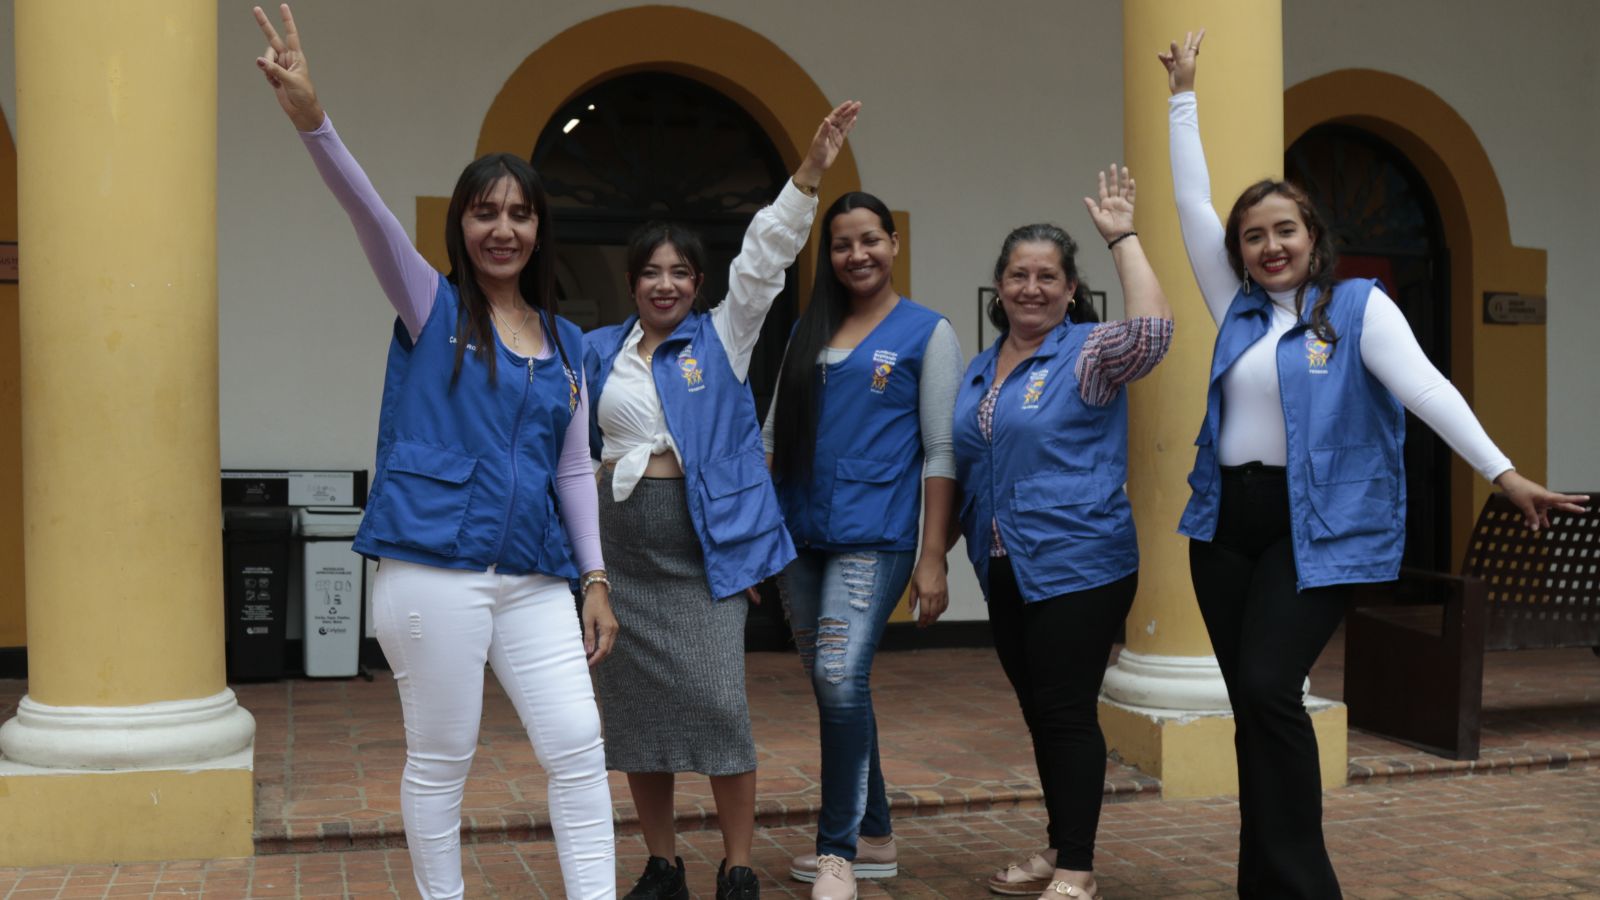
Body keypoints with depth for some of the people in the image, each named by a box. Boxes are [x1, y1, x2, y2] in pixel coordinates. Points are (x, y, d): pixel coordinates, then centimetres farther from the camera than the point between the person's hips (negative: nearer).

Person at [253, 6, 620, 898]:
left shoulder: (566, 341, 13)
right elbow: (371, 213, -14)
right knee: (441, 758, 5)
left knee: (579, 747, -1)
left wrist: (596, 578, 8)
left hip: (534, 576, 4)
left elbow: (575, 468, 15)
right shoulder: (432, 307, 3)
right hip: (436, 568, -4)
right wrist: (313, 121, -30)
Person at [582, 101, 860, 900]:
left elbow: (764, 258, -5)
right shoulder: (598, 352, 11)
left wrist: (809, 173, -14)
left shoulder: (722, 338, 5)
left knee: (716, 703, -10)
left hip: (703, 536, -3)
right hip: (620, 541, 3)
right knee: (635, 705, 7)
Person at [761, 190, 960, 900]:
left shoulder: (927, 332, 1)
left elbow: (940, 451, -4)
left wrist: (932, 559, -9)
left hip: (873, 535, -5)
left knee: (842, 678, -18)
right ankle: (874, 838, 24)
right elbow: (773, 434, 15)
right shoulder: (807, 333, 14)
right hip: (800, 535, 5)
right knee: (828, 687, 10)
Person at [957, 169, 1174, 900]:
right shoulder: (981, 369, 14)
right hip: (1007, 572, 7)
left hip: (1078, 568, -7)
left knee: (1068, 712, -4)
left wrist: (1122, 239, -20)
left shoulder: (1087, 354, -7)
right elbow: (962, 467, 22)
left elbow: (1153, 329, -28)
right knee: (1039, 712, 15)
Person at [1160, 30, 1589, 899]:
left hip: (1314, 527, -5)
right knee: (1254, 707, 8)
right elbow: (1191, 205, 14)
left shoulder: (1358, 305, -1)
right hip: (1225, 520, 6)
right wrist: (1184, 95, 17)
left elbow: (1422, 385, -12)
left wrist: (1503, 473, -22)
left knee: (1268, 690, -18)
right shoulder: (1239, 309, 12)